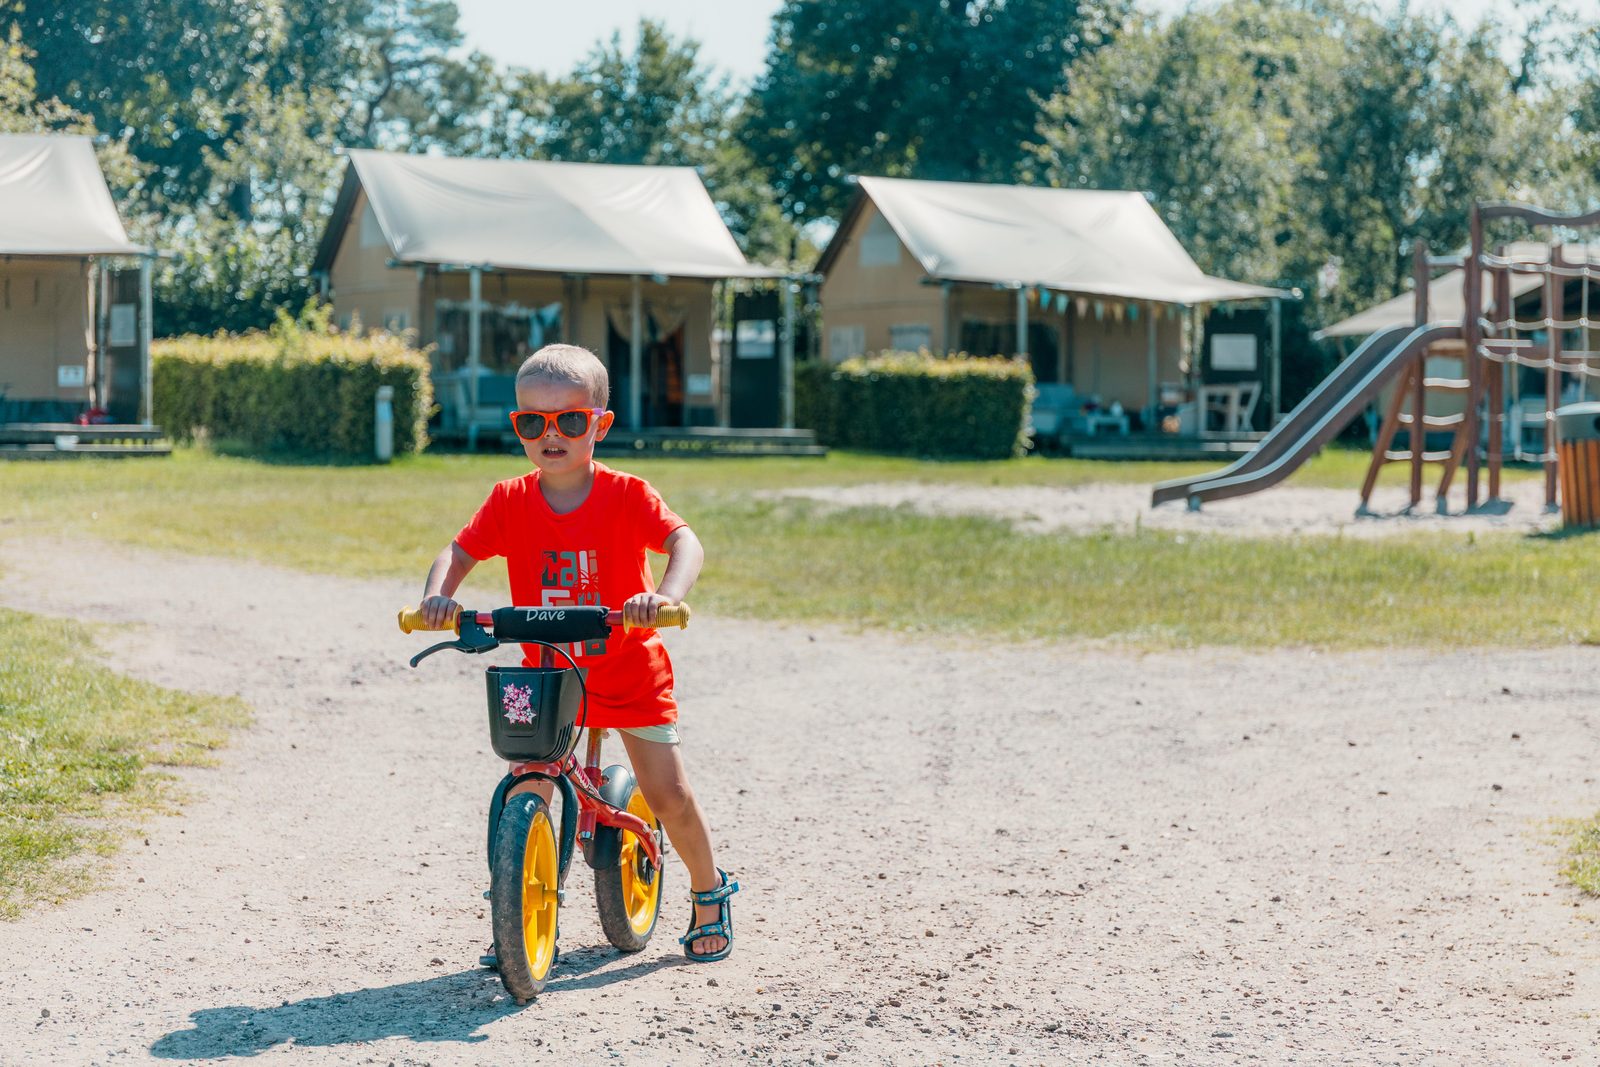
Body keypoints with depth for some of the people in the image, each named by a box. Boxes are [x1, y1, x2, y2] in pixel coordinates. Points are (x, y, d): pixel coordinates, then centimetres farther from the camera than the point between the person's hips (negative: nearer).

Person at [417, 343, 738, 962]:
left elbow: (685, 543, -29)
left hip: (628, 670, -2)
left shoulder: (626, 495, -17)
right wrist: (439, 594, -32)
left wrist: (666, 595, -50)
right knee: (526, 793, -9)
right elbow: (458, 552, -9)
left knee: (667, 795, -2)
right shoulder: (510, 501, -8)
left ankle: (710, 894, 22)